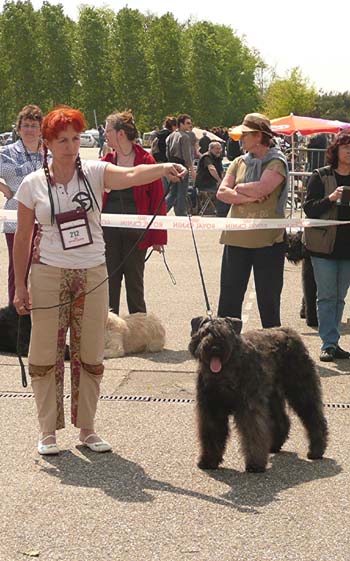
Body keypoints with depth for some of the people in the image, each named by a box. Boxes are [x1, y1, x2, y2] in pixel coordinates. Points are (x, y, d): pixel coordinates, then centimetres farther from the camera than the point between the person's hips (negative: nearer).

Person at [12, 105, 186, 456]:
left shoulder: (95, 172, -3)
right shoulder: (33, 184, -2)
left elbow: (131, 176, -23)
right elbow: (22, 238, 3)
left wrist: (164, 168, -43)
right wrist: (20, 286, 2)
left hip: (92, 276, 1)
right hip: (49, 275, -1)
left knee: (90, 357, 8)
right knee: (45, 355, 3)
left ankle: (86, 428, 22)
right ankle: (48, 431, 16)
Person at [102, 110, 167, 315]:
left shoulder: (146, 160, -4)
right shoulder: (105, 162, 5)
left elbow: (157, 199, -3)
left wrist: (158, 236, -6)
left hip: (135, 231, -3)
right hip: (109, 231, 3)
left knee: (135, 283, 7)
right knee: (109, 282, 7)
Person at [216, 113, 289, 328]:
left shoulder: (276, 163, -5)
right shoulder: (239, 162, 11)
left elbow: (261, 189, -21)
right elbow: (222, 193, 1)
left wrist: (238, 188, -4)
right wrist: (248, 197, -13)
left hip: (267, 239, -5)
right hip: (236, 236, 5)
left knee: (268, 299, 6)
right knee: (229, 297, 8)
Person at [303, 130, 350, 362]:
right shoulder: (321, 176, -1)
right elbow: (309, 208, -5)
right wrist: (330, 199, -20)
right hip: (324, 245, -3)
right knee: (327, 297, -3)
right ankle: (329, 344, 0)